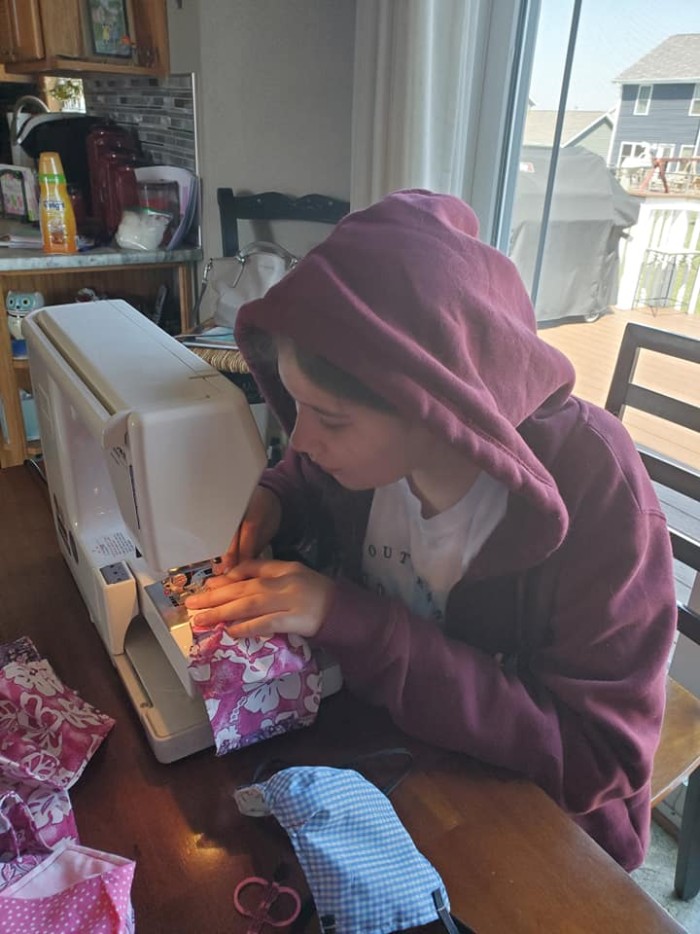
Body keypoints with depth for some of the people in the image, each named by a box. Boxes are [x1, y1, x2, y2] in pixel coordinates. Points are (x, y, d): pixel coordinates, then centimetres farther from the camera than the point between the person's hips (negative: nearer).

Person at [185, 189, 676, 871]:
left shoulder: (593, 491, -30)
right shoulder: (366, 435, -16)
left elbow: (593, 757, -28)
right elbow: (310, 473, 7)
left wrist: (347, 620, -34)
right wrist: (274, 499, -17)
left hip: (530, 815, -4)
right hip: (379, 732, 5)